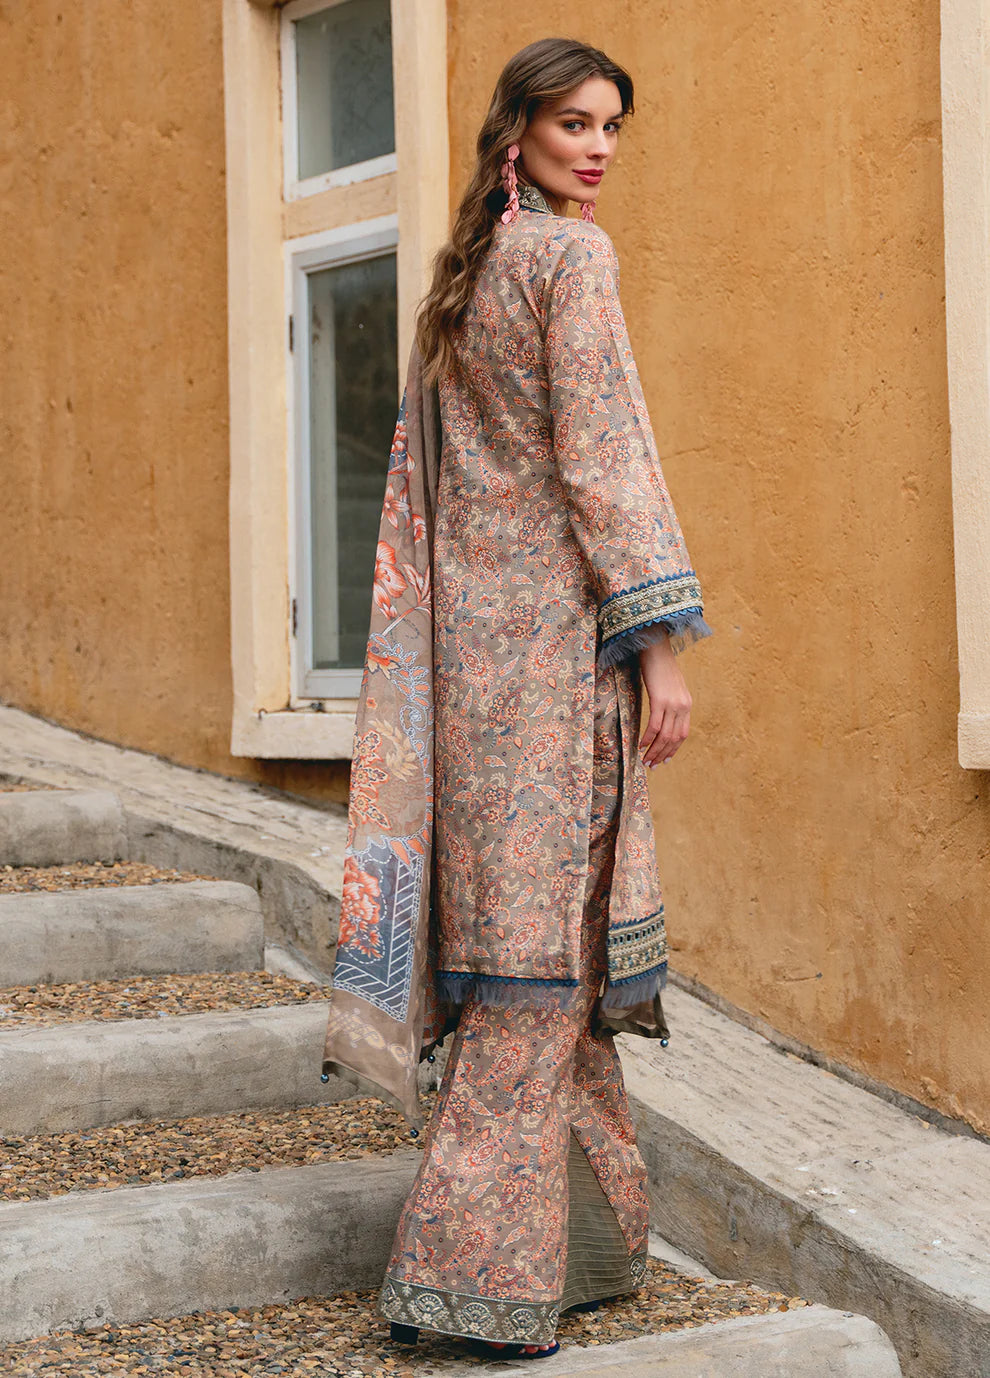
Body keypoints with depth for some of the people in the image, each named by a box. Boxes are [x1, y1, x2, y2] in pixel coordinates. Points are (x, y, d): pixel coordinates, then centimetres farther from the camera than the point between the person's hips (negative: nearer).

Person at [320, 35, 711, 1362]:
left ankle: (584, 1222, 22)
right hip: (558, 625, -8)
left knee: (527, 925, 12)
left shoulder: (459, 277, 18)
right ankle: (477, 1265, -4)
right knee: (545, 929, -6)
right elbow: (601, 453, -15)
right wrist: (661, 641, -15)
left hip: (474, 634, 8)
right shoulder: (572, 256, -7)